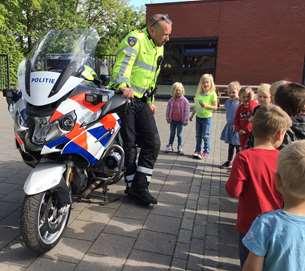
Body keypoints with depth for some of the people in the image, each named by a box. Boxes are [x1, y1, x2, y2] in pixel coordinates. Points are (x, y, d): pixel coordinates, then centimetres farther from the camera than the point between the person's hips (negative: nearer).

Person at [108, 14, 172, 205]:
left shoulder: (159, 48, 20)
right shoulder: (136, 39, -7)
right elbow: (122, 63, -22)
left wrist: (151, 101, 26)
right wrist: (123, 86, -39)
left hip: (142, 101, 8)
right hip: (124, 98, -7)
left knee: (153, 143, -1)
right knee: (129, 145, -2)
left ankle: (140, 186, 7)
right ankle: (132, 186, 13)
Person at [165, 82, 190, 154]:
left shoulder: (185, 101, -9)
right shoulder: (171, 100, -1)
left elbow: (187, 111, -7)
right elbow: (168, 109, 6)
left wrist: (185, 120, -8)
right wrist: (168, 118, 5)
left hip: (180, 121, -2)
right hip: (173, 120, 3)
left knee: (179, 134, 6)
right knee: (172, 134, 13)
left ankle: (179, 147, 16)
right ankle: (170, 146, 23)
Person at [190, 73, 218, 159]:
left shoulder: (212, 94, -11)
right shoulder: (198, 93, 6)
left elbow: (215, 107, -12)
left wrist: (206, 106, -26)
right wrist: (192, 115, 16)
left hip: (207, 117, -5)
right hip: (198, 117, 6)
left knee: (205, 136, 1)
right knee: (198, 135, 12)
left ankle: (206, 151, 15)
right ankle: (198, 150, 23)